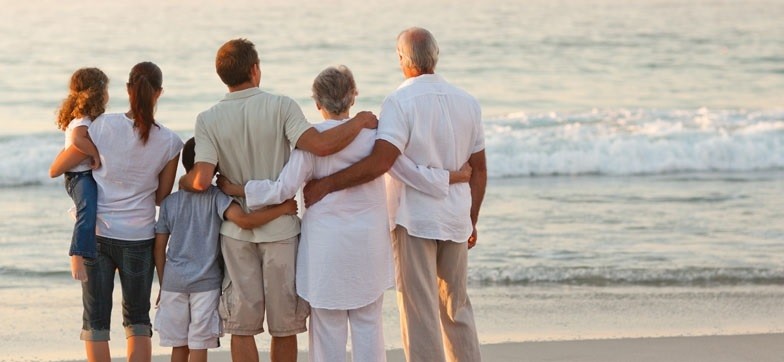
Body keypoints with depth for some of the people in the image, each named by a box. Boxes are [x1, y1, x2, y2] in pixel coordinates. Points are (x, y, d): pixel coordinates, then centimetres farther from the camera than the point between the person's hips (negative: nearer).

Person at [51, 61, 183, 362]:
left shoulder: (104, 126, -10)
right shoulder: (170, 142, -6)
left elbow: (59, 167, -1)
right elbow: (161, 197, 4)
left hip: (97, 235, -1)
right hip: (139, 238, 1)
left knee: (95, 320, 7)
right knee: (138, 320, 15)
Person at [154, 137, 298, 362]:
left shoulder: (169, 202, 7)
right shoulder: (216, 197, -6)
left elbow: (159, 248, 8)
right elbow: (244, 220, -23)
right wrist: (283, 209, -15)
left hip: (173, 283, 4)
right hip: (206, 284, -4)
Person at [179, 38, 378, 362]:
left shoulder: (208, 120, -6)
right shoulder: (281, 107, -11)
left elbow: (201, 181, -15)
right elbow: (321, 145, -23)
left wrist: (183, 181, 8)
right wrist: (360, 122, -7)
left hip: (236, 231, 1)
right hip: (281, 227, -1)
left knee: (242, 326, 5)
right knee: (284, 327, 11)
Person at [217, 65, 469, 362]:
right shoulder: (374, 134, -4)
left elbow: (283, 189, -12)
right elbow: (413, 174, 0)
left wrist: (235, 189, -1)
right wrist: (456, 176, 14)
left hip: (326, 244, -2)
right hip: (368, 243, 2)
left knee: (328, 326, 5)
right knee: (368, 323, 9)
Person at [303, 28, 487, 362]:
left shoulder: (400, 102, -14)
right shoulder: (467, 102, 5)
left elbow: (380, 162, -26)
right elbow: (478, 170, 10)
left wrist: (326, 184, -20)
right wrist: (472, 221, 20)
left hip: (414, 220, -5)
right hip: (455, 220, 5)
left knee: (420, 312, 0)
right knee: (456, 307, 17)